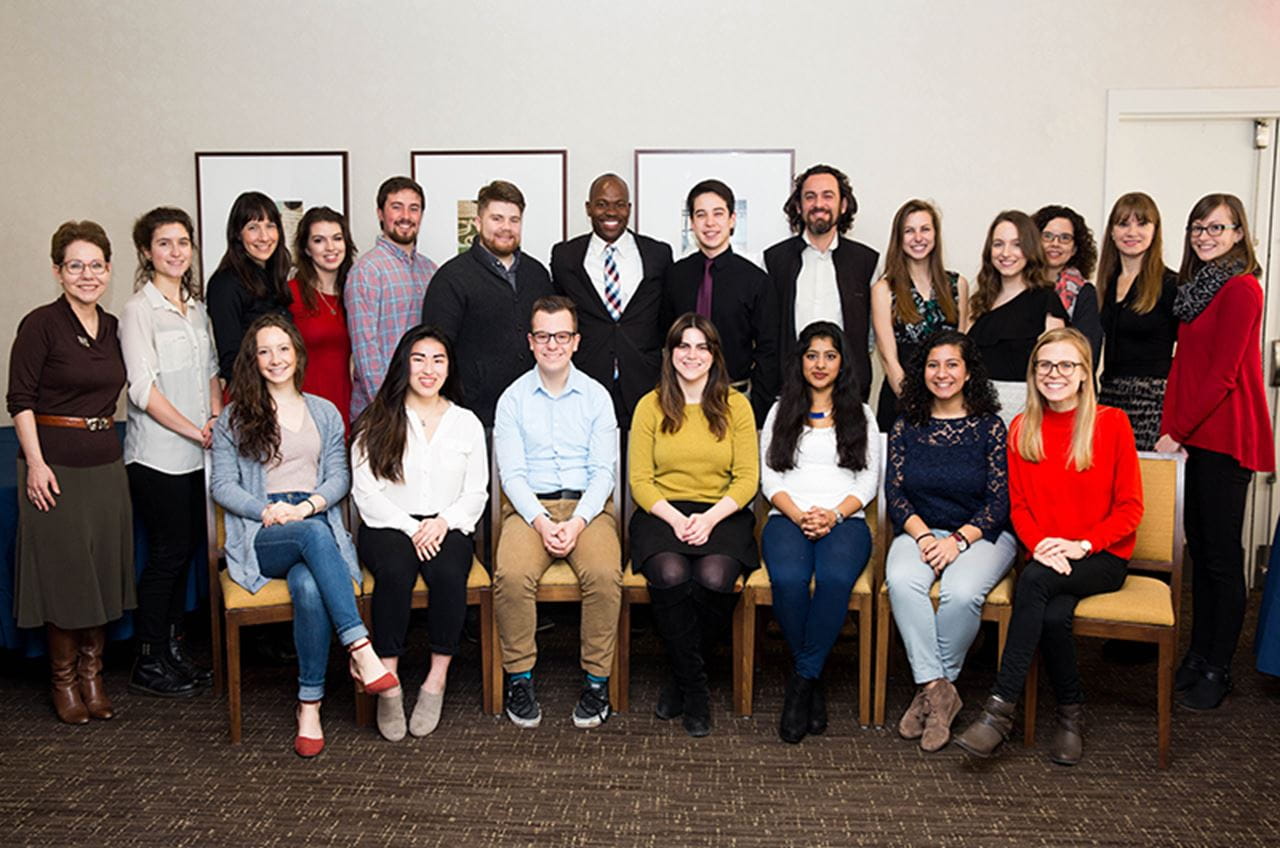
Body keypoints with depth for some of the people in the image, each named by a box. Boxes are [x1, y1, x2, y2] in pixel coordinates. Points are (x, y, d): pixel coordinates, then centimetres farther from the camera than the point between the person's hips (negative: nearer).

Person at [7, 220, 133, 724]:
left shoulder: (111, 327, 9)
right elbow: (20, 399, -10)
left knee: (104, 568, 10)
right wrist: (35, 463, -17)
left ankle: (92, 674, 23)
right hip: (55, 464, -6)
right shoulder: (40, 324, -8)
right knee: (62, 568, 2)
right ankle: (64, 680, 17)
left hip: (105, 461, 6)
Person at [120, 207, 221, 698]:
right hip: (158, 456, -6)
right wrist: (194, 431, -14)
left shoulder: (196, 305, 11)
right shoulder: (139, 310, -10)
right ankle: (149, 664, 13)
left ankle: (173, 650, 24)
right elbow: (143, 389, -15)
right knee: (168, 555, 0)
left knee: (187, 550, 11)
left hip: (197, 454, 7)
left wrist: (217, 418, 2)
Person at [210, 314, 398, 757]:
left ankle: (310, 704, -28)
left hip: (317, 520, 2)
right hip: (261, 537, -1)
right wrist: (268, 510, -11)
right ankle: (361, 650, -43)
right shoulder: (234, 417, 14)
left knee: (310, 588, -35)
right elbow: (222, 485, 6)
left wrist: (307, 506, -9)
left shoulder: (324, 413, 21)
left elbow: (340, 476, 12)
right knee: (315, 534, -39)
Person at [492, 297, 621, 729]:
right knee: (511, 575, -29)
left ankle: (596, 680, -12)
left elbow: (603, 471, 2)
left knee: (604, 573, -29)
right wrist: (541, 523, -15)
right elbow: (511, 474, 1)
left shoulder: (597, 396, 8)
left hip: (588, 505, 0)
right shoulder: (513, 398, 7)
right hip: (530, 506, 0)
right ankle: (519, 679, -10)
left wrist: (577, 522, -14)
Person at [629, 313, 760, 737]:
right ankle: (694, 687, -9)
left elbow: (747, 479, 3)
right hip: (662, 512, 0)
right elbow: (640, 480, 2)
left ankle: (680, 675, -1)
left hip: (721, 514, 0)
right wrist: (675, 518, -14)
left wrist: (710, 519, -13)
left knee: (715, 578, -30)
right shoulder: (650, 406, 7)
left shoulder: (736, 405, 8)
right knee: (670, 575, -30)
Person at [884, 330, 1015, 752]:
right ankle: (939, 691, -24)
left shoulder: (990, 427, 1)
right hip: (919, 531, 2)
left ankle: (930, 689, -11)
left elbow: (999, 502, -3)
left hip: (980, 534, -2)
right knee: (902, 581, -32)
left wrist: (958, 539, -16)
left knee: (962, 592, -33)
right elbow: (894, 494, 4)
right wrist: (923, 535, -13)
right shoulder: (906, 427, 8)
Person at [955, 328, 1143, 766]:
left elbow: (1130, 507, -1)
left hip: (1103, 558, -2)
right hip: (1047, 559, 3)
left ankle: (1000, 709, -30)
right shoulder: (1022, 429, 8)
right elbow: (1018, 505, 9)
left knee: (1034, 580, -34)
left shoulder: (1111, 423, -2)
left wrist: (1082, 544, -15)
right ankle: (1071, 714, -7)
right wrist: (1041, 545, -11)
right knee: (1052, 614, -31)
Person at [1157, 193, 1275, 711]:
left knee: (1222, 557, 0)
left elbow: (1223, 373, -16)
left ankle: (1217, 671, 11)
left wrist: (1176, 431, -13)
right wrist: (1171, 428, 2)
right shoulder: (1194, 286, 15)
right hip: (1193, 436, 8)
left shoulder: (1241, 289, -11)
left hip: (1225, 438, -8)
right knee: (1199, 549, 13)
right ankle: (1198, 655, 24)